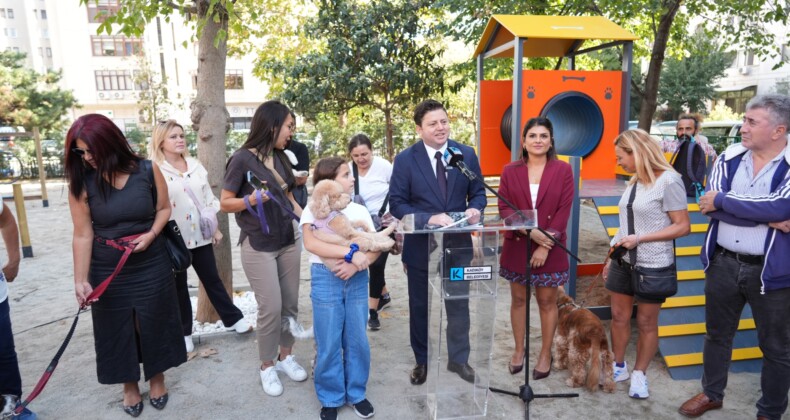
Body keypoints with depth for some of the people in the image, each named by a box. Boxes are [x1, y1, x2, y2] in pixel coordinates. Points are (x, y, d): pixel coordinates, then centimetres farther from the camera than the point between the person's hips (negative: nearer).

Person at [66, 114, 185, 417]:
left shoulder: (147, 171, -12)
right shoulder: (81, 182, -12)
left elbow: (164, 208, 1)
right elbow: (83, 235, -12)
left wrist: (151, 234, -16)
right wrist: (81, 279, -15)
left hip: (151, 265, 0)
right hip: (106, 270, 0)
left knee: (154, 323, 12)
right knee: (116, 328, 12)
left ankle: (157, 379, 35)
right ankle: (130, 387, 34)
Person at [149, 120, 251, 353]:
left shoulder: (195, 165, 7)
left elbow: (208, 198, 10)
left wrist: (215, 228, 8)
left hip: (200, 235, 4)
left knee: (212, 279, 14)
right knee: (178, 286, 11)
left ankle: (233, 319, 26)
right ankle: (183, 332, 25)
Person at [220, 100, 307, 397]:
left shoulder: (280, 157, 8)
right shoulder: (243, 158, -11)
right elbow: (225, 203, -8)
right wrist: (253, 198, -25)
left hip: (288, 242, 6)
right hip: (258, 246, -6)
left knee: (290, 304, 10)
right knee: (271, 308, -3)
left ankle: (285, 356, 28)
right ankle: (267, 367, 17)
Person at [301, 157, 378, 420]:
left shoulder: (359, 210, 6)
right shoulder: (313, 210, -5)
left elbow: (375, 247, 2)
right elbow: (311, 243, -22)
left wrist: (356, 264, -17)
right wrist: (351, 254, -26)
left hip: (357, 279, 3)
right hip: (326, 279, -3)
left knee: (357, 340, 11)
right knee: (328, 343, 7)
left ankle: (356, 393, 30)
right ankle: (331, 398, 25)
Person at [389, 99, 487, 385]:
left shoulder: (467, 154, 0)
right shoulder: (405, 159, -8)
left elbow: (478, 192, 6)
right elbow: (397, 203, -11)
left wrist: (475, 209, -17)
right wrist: (429, 219, -25)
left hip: (458, 244, 2)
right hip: (420, 246, -1)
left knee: (459, 305, 15)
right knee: (419, 307, 15)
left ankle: (458, 359, 37)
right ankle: (422, 361, 37)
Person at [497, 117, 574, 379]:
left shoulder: (563, 170, -1)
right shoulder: (510, 171, 2)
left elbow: (564, 211, -6)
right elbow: (504, 208, -3)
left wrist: (545, 245, -13)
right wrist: (531, 232, -16)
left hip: (550, 249, -1)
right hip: (517, 247, 2)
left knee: (547, 301, 9)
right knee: (518, 299, 12)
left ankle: (546, 355, 25)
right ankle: (519, 349, 29)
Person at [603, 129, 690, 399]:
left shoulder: (668, 180, -13)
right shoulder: (634, 182, 8)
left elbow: (683, 227, -13)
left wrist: (639, 239, -20)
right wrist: (611, 256, 15)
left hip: (652, 266, -6)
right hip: (623, 262, 6)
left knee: (646, 323, 8)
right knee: (619, 317, 12)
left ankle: (639, 374, 25)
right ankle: (619, 367, 28)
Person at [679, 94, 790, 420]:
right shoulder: (729, 158, 0)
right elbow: (709, 204, -12)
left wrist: (723, 200, -16)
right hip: (723, 263, 4)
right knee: (717, 334, 19)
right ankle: (712, 393, 40)